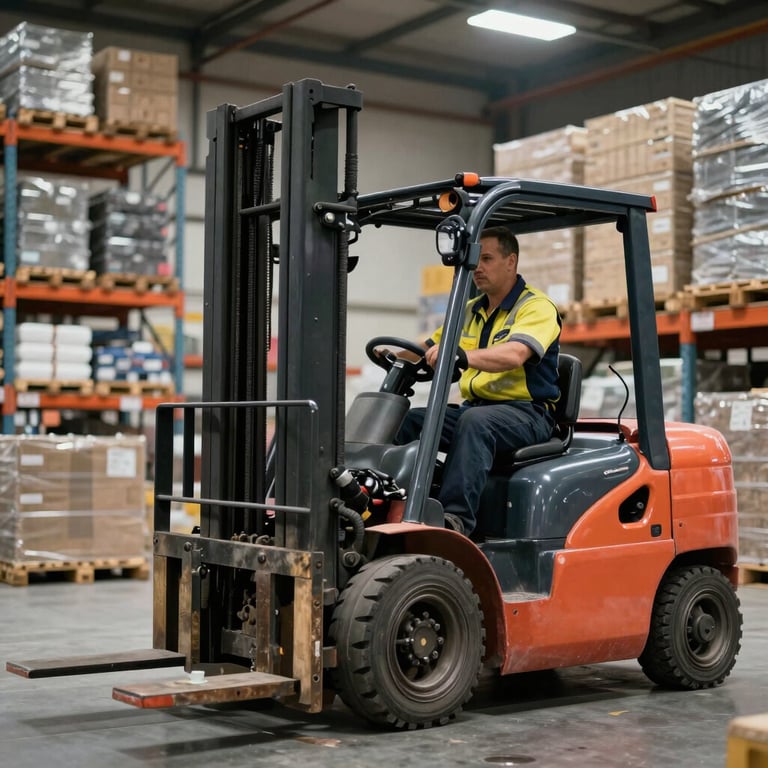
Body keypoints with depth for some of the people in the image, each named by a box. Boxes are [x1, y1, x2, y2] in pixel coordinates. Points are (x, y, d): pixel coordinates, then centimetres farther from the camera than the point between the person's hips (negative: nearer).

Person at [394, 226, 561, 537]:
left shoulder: (537, 307, -6)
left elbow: (514, 355, -26)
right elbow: (429, 349, 26)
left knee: (475, 421, -38)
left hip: (526, 413, -7)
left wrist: (462, 355, -42)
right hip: (474, 406, 8)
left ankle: (457, 517, -46)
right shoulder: (471, 310, 20)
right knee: (408, 420, -13)